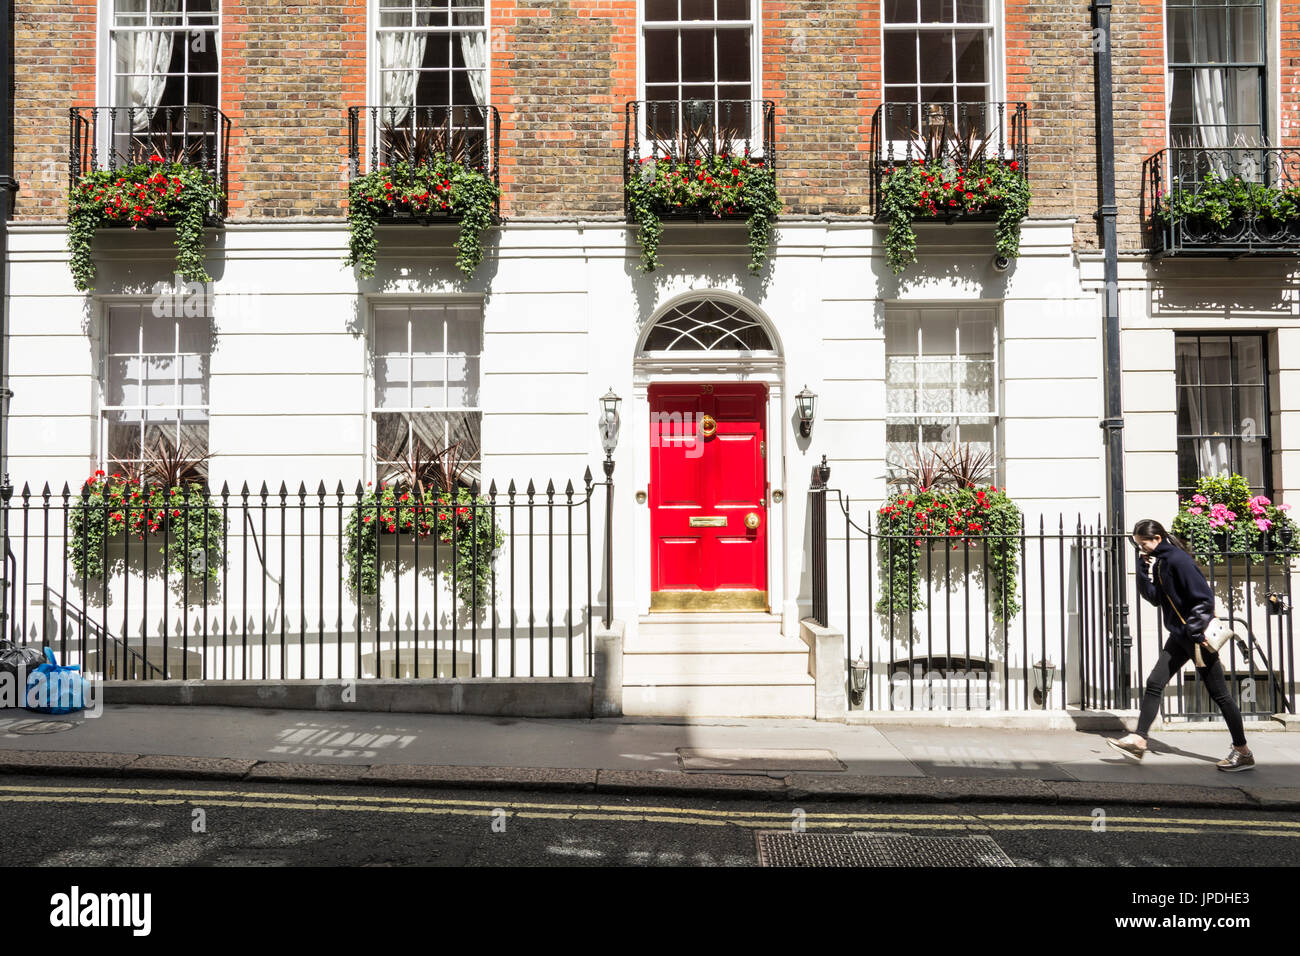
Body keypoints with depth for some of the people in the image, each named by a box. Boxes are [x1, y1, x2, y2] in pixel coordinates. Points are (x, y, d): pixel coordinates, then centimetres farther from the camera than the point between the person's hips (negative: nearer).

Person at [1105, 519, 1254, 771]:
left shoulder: (1178, 560, -18)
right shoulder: (1158, 562, 10)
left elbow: (1204, 597, -20)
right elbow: (1155, 597, 7)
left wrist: (1197, 631, -22)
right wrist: (1144, 570, -4)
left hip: (1197, 636, -9)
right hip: (1180, 636, 9)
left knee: (1218, 693, 1)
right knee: (1154, 684, 5)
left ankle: (1243, 753, 12)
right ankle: (1138, 741, 8)